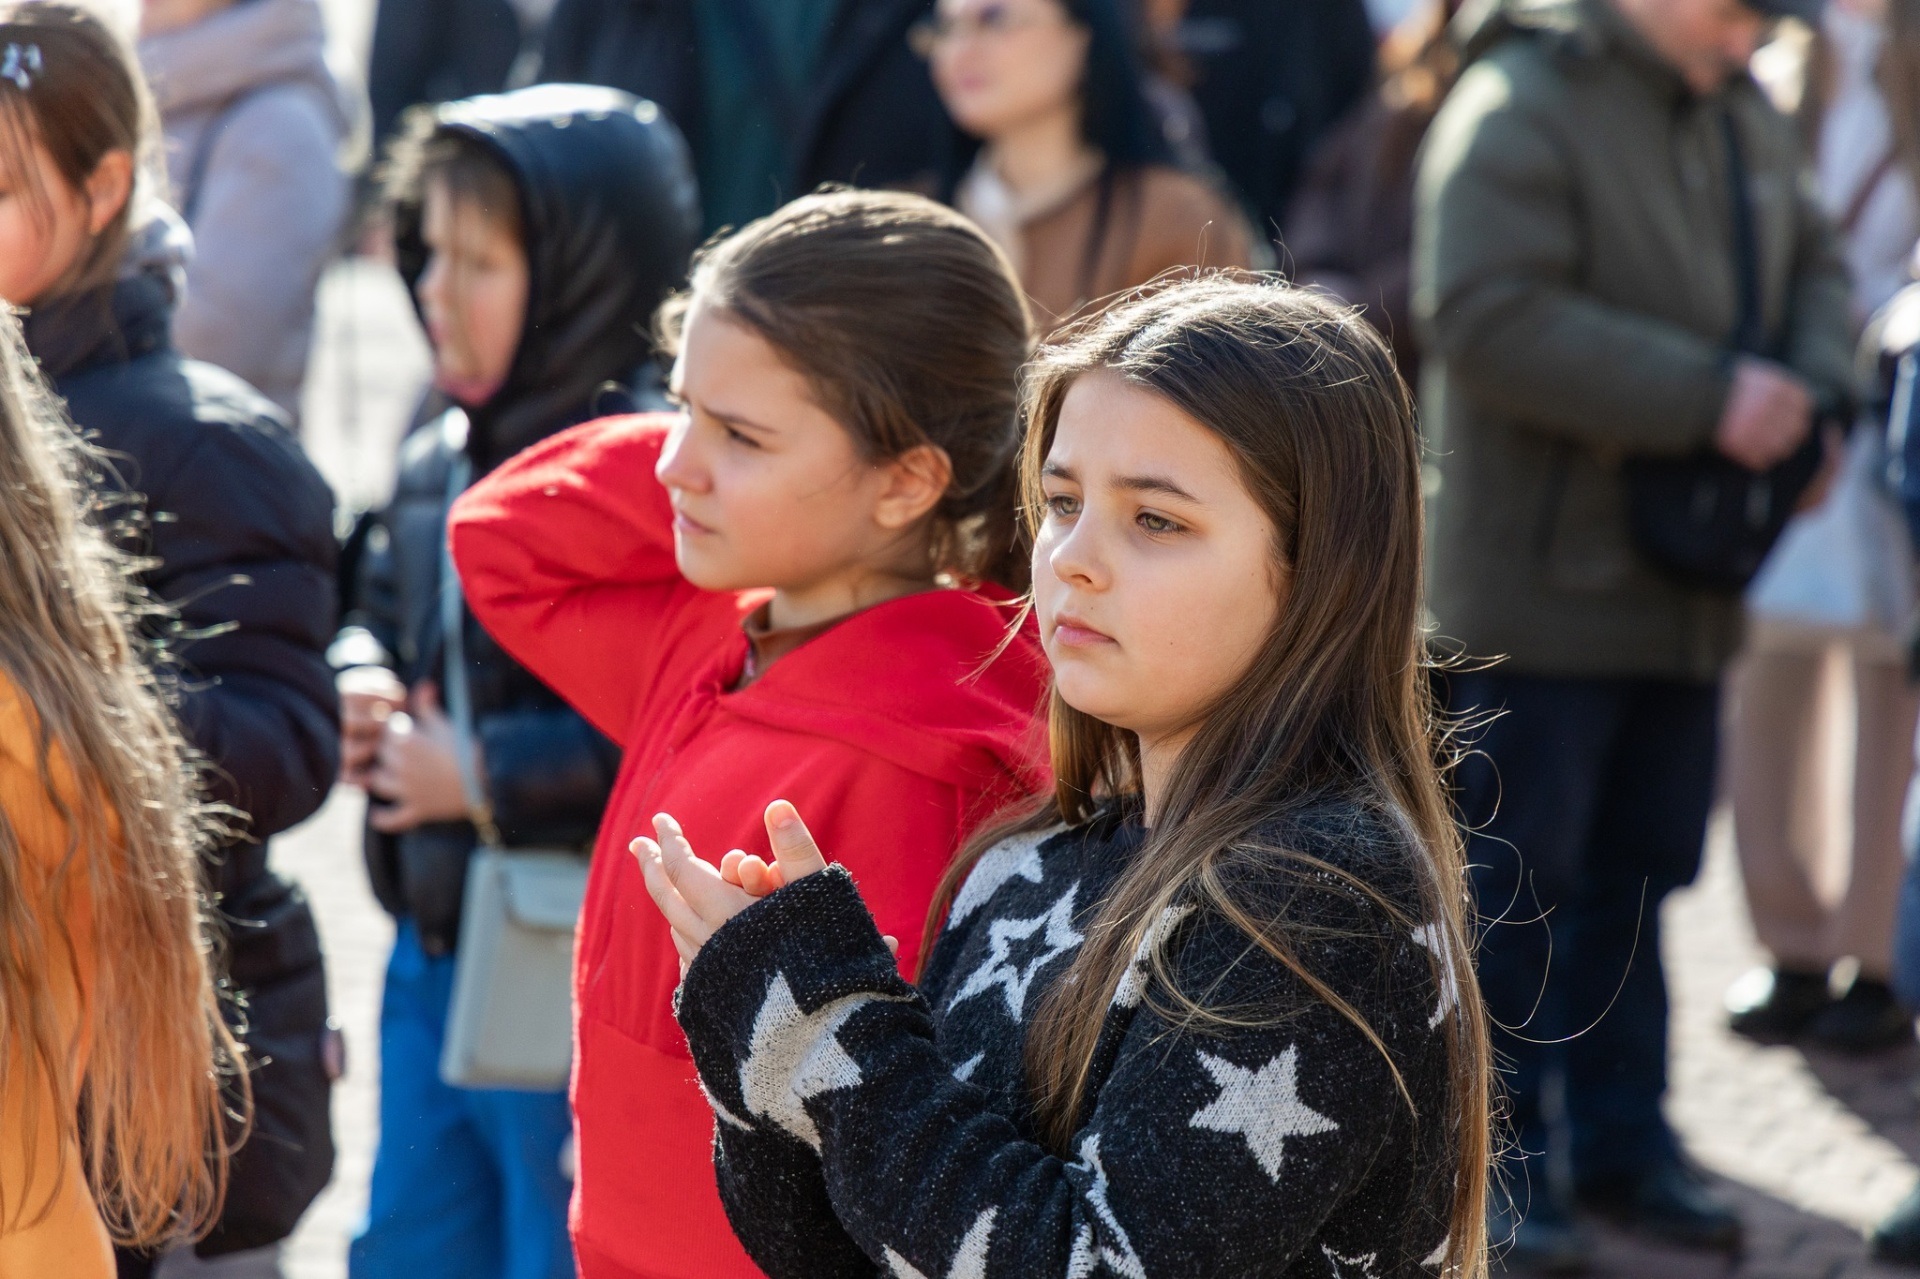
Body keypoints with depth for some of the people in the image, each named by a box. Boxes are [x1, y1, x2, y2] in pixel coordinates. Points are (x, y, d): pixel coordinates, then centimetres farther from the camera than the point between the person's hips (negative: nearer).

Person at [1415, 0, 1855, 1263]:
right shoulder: (1520, 109, -16)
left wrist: (1813, 388, -3)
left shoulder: (1746, 115, 9)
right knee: (1515, 877, 1)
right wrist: (1709, 398, -24)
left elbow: (1816, 264, 20)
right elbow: (1488, 317, -26)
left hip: (1688, 586, 8)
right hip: (1542, 581, -7)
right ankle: (1498, 1157, 12)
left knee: (1639, 871, 16)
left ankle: (1622, 1134, 27)